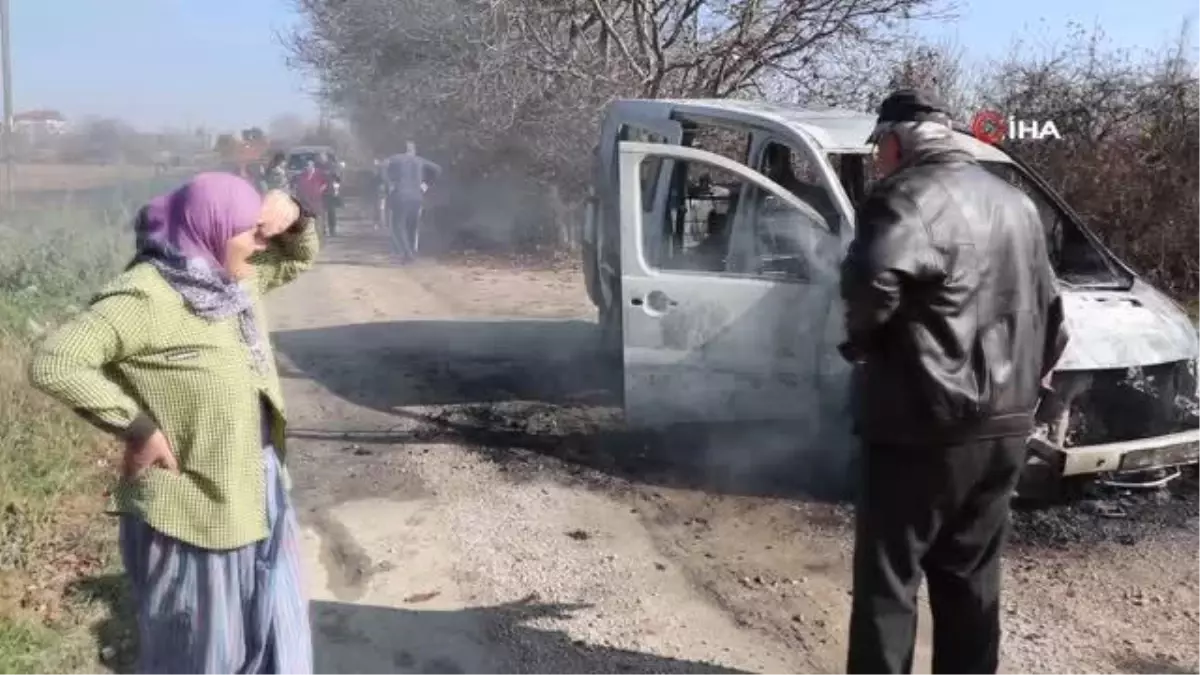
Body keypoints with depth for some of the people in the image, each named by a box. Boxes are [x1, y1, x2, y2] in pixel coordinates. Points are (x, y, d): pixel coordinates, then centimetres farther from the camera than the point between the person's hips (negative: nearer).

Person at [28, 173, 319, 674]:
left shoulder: (236, 279, 5)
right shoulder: (146, 296, -21)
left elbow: (297, 259, 21)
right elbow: (53, 363, -27)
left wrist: (294, 218, -2)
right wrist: (138, 427, -22)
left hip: (258, 495, 8)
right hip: (194, 509, -8)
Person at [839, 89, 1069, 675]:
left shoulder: (911, 196, -13)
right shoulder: (1014, 202, 16)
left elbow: (873, 280, -33)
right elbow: (1049, 313, 21)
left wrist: (860, 342, -14)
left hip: (926, 426, -8)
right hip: (1003, 425, 8)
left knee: (887, 579, 1)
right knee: (970, 575, 18)